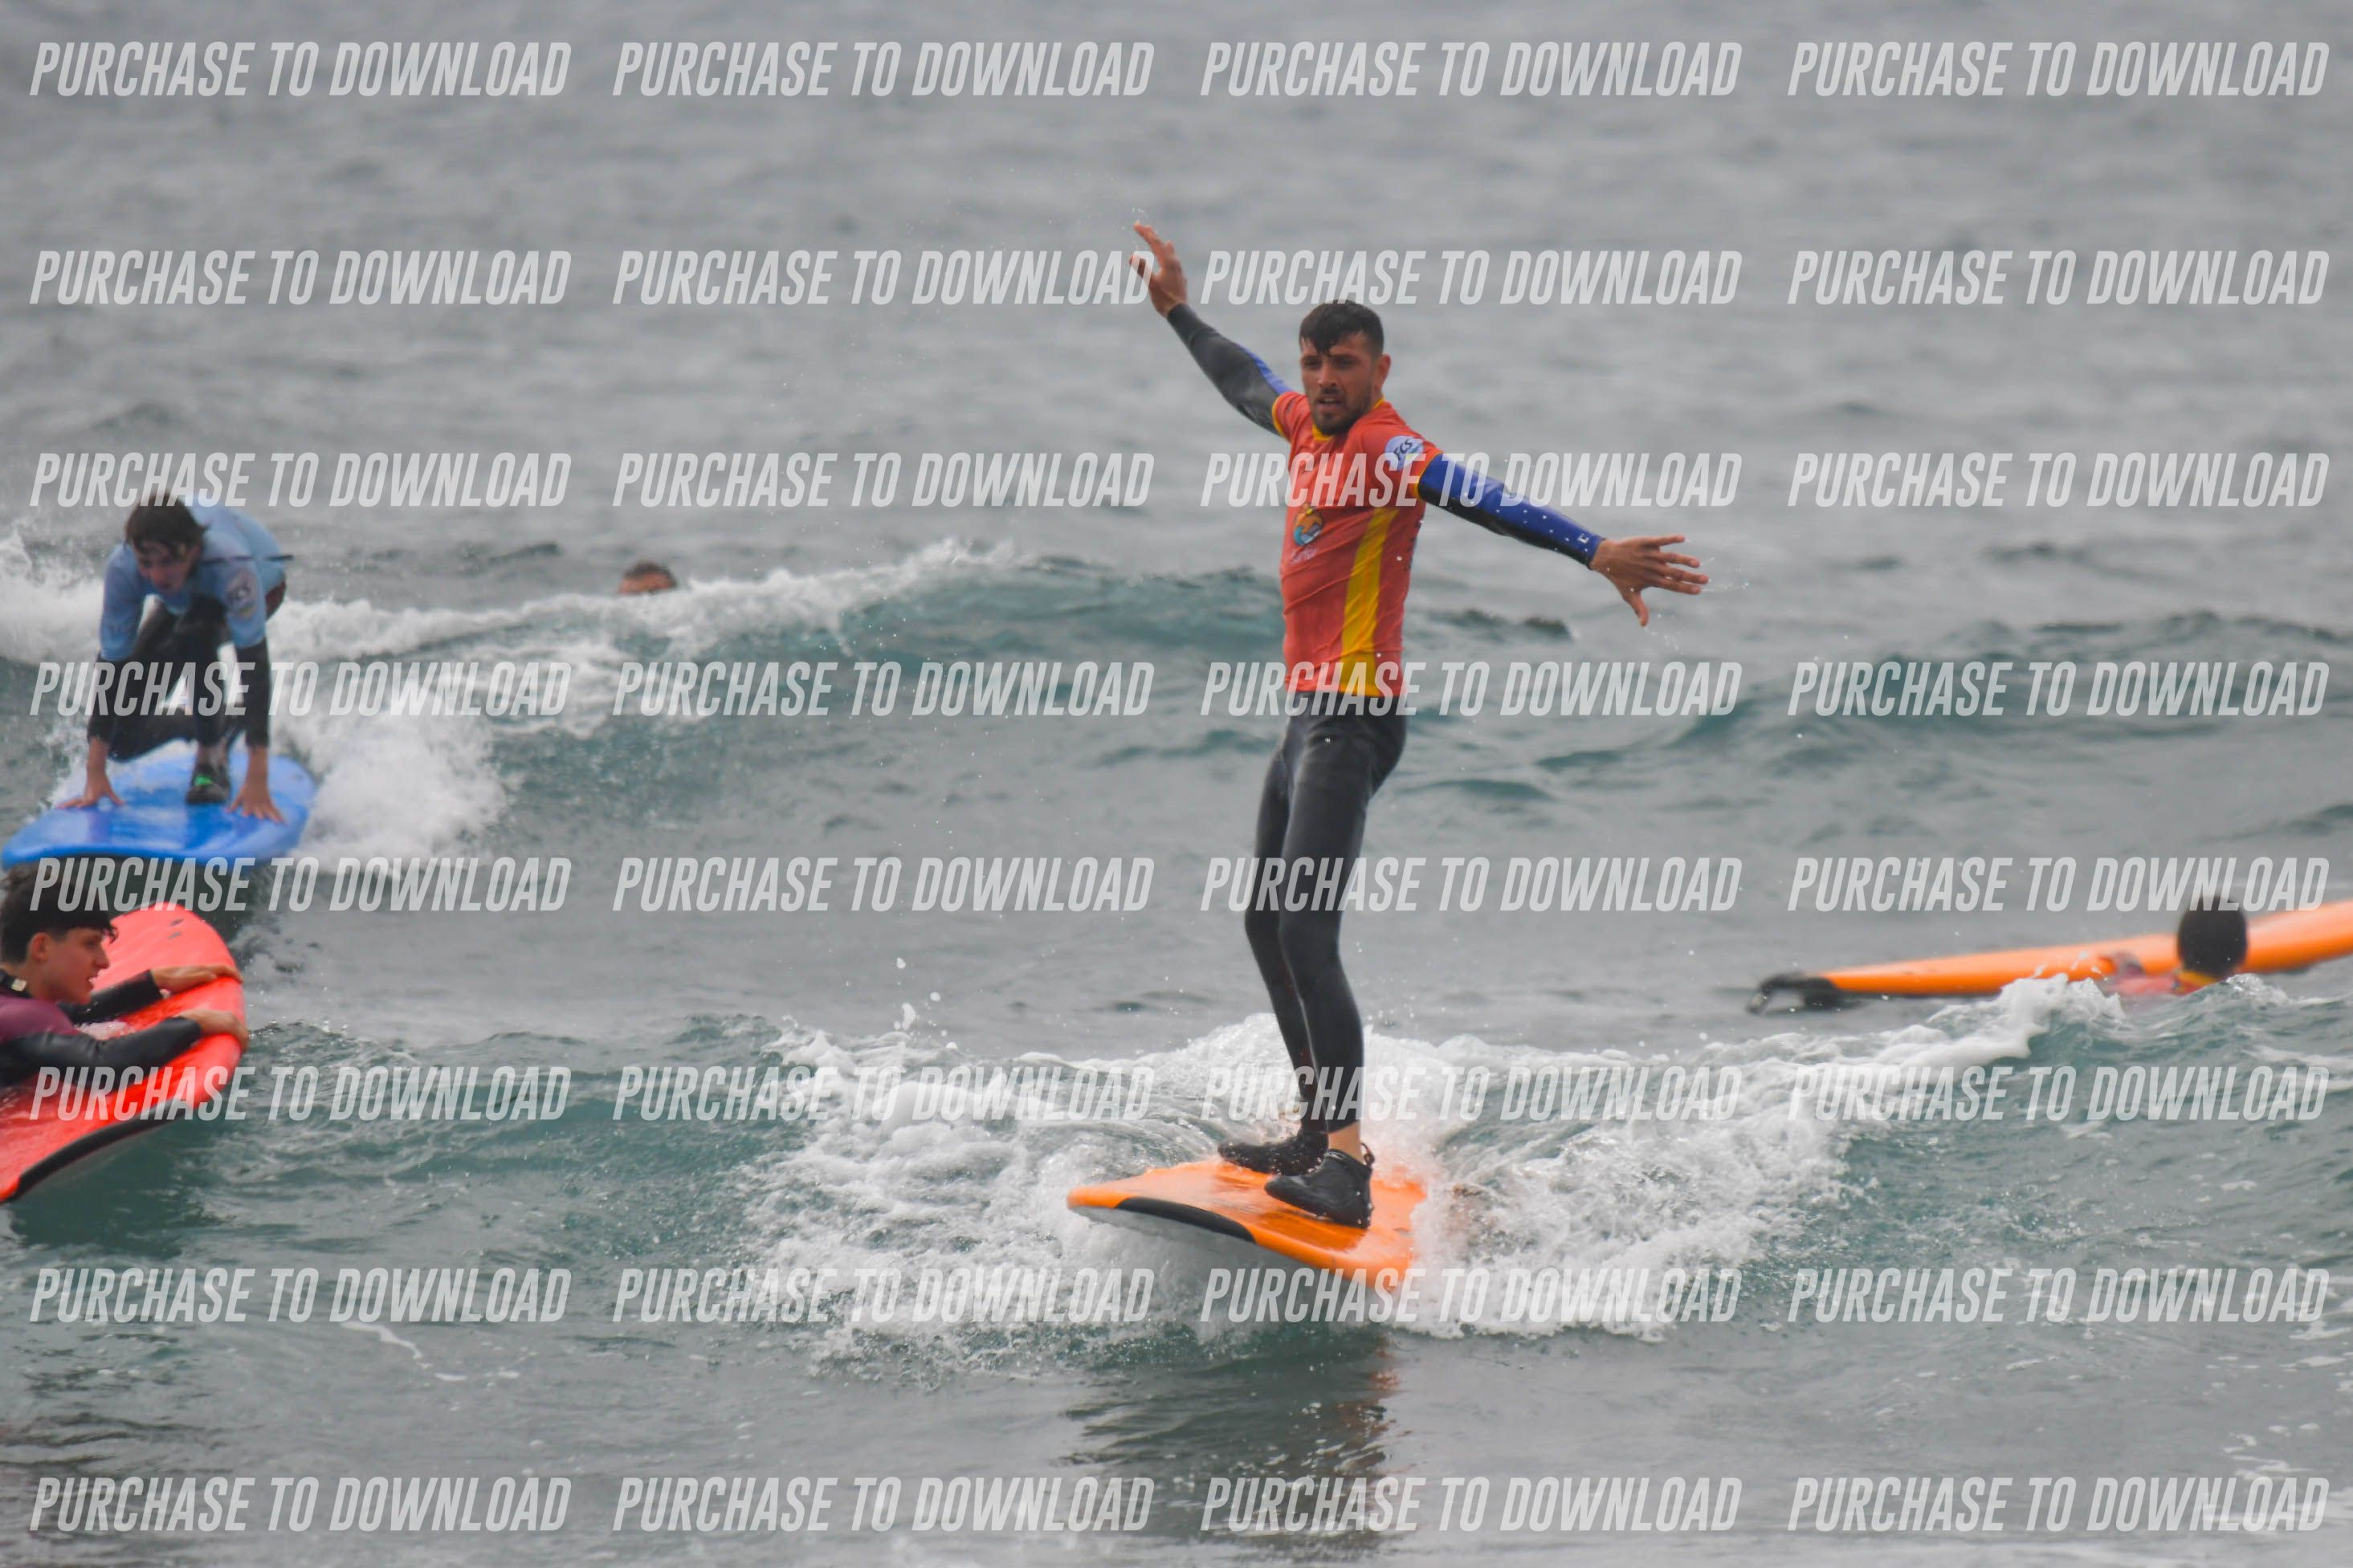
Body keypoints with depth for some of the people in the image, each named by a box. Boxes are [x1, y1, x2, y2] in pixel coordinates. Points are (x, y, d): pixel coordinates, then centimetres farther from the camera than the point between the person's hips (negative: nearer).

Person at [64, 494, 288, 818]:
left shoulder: (229, 563, -45)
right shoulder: (123, 568, -36)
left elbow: (253, 663, -47)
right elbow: (112, 663, -30)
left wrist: (257, 779, -52)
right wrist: (95, 774, -33)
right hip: (183, 602, 4)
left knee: (195, 632, -40)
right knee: (123, 741, -7)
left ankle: (211, 755, -18)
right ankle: (221, 721, 23)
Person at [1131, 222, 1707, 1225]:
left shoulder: (1385, 445, -14)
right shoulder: (1308, 425, 12)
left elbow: (1484, 502, -29)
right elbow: (1244, 383, 35)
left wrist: (1596, 554, -43)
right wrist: (1177, 311, 47)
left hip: (1352, 716, -10)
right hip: (1309, 709, 10)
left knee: (1306, 929, -20)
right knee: (1266, 925, 17)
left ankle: (1347, 1170, -29)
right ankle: (1322, 1134, 27)